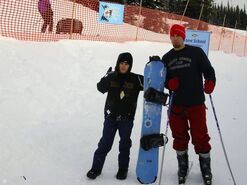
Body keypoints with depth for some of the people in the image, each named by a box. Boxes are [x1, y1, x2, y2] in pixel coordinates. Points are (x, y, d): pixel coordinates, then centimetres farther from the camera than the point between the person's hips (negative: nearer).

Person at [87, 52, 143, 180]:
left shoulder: (135, 79, -7)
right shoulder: (111, 76, -5)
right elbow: (101, 88, -11)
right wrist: (105, 79, -29)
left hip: (127, 118, 0)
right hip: (111, 116, 0)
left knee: (125, 143, 13)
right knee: (105, 143, 5)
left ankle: (123, 169, 29)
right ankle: (96, 168, 18)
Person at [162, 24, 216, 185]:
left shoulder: (196, 52, -2)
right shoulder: (167, 58, 10)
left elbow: (208, 70, -4)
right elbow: (163, 78, 15)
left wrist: (210, 83, -25)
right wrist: (169, 83, -8)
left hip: (196, 103, -3)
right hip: (176, 104, 4)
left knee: (200, 136, 2)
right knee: (179, 136, 12)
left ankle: (206, 168, 20)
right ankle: (182, 166, 29)